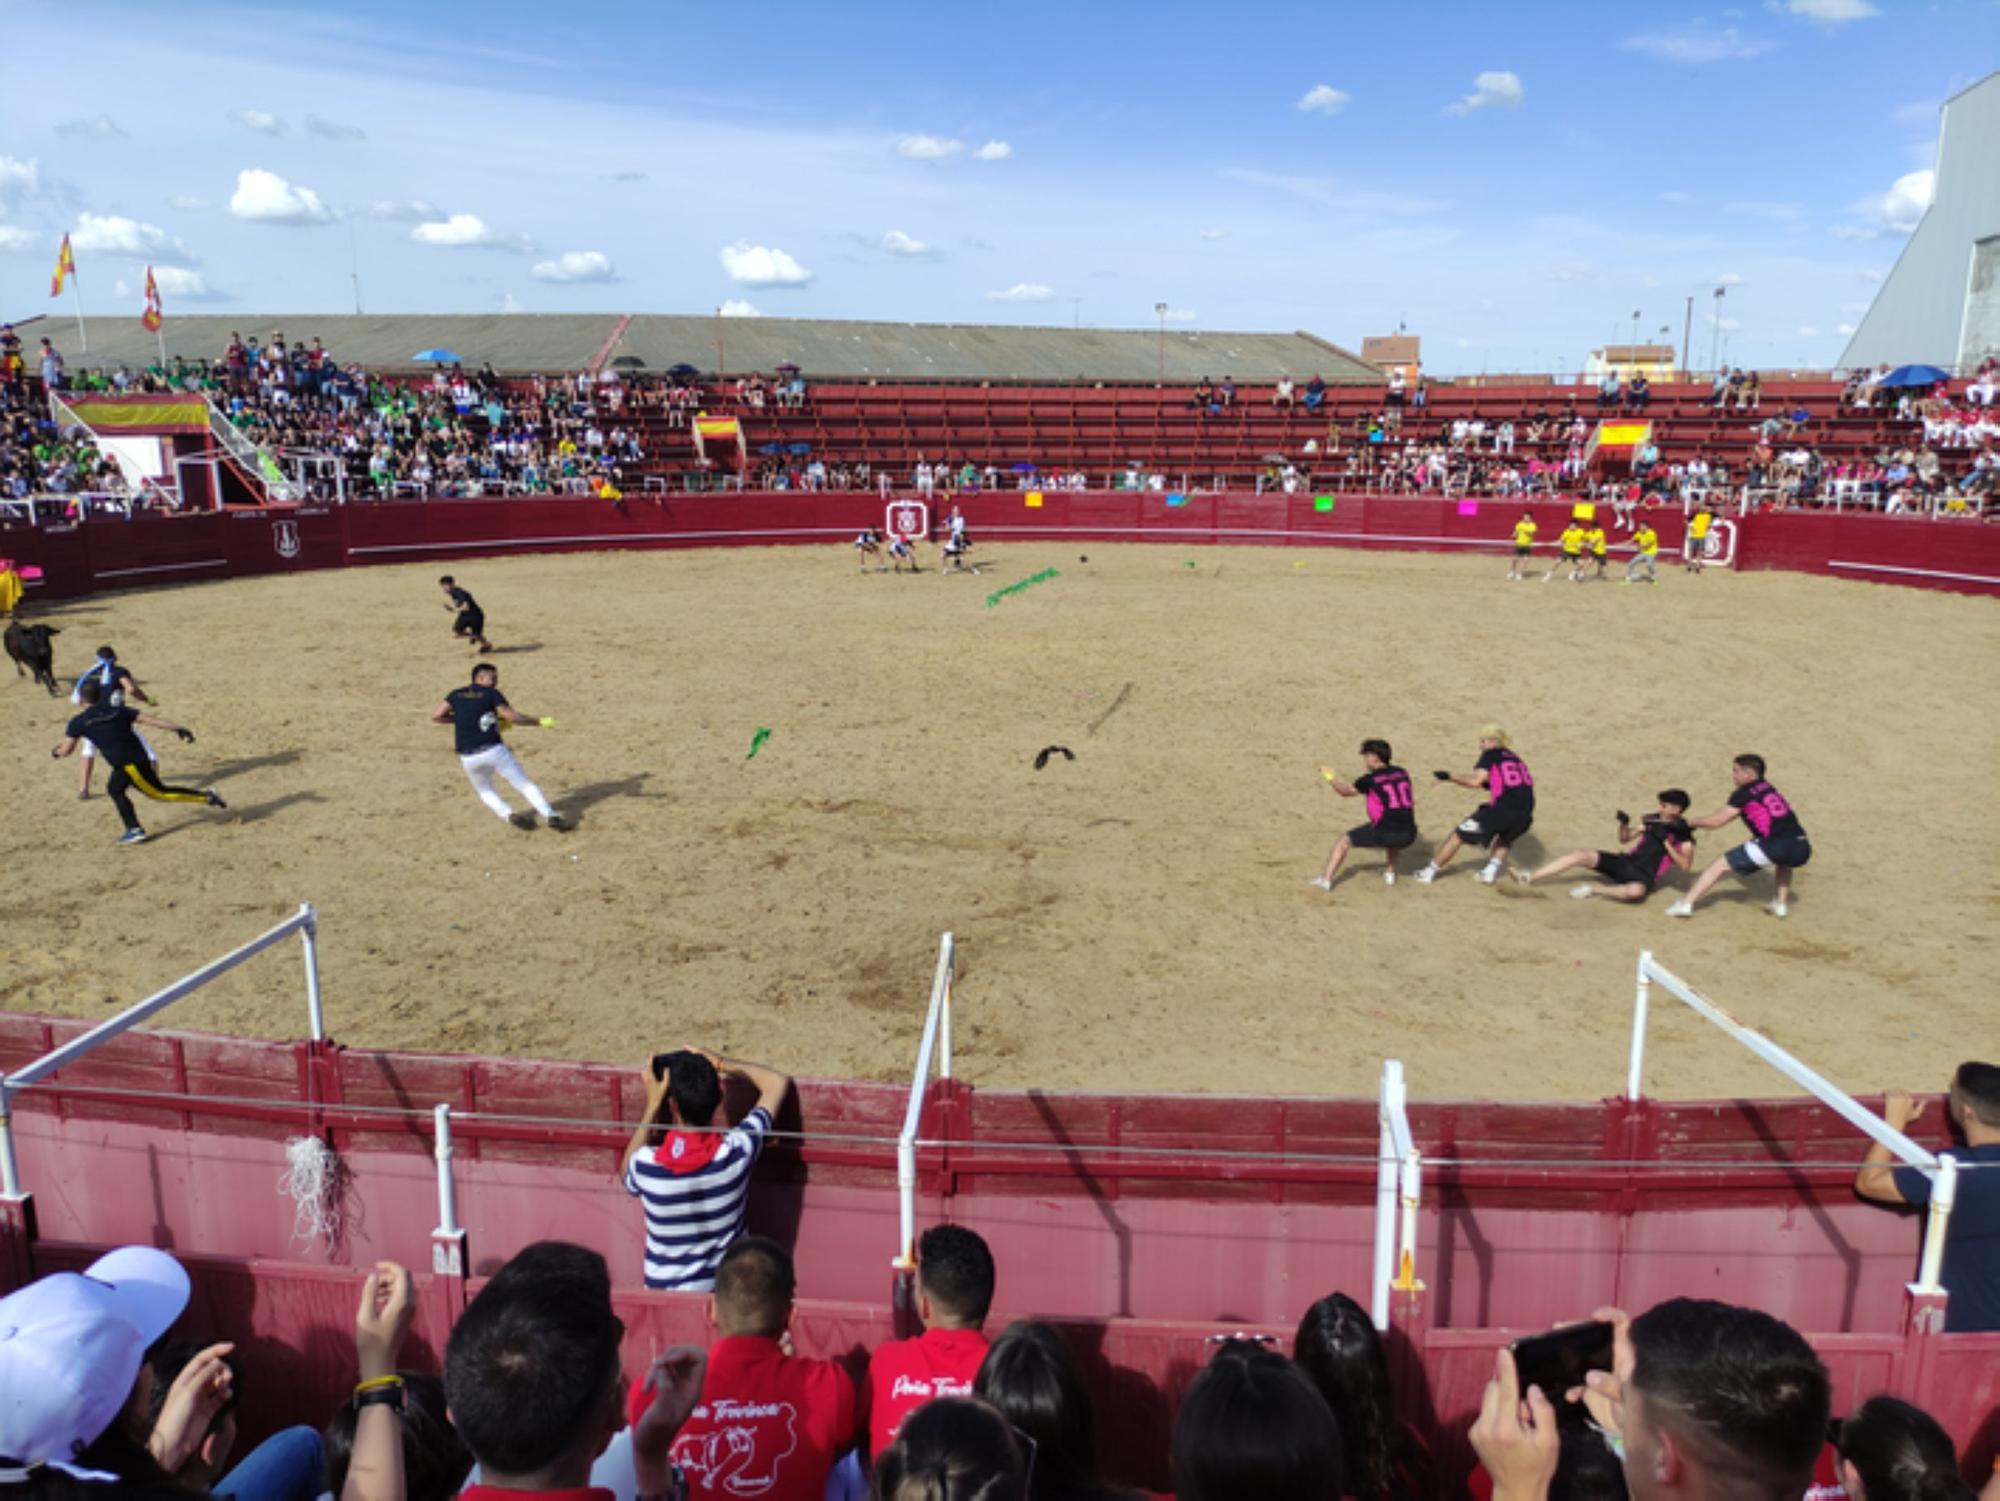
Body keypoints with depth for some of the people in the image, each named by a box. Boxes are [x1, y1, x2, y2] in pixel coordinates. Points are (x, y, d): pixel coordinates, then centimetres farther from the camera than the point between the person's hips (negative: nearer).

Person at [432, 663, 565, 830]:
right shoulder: (491, 694, 2)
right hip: (494, 751, -3)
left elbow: (436, 716, 5)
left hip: (469, 758, 3)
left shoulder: (455, 695, 13)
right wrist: (538, 720, 1)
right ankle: (550, 815, -10)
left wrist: (460, 718, 17)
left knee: (485, 791, 23)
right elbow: (512, 717, -9)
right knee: (524, 784, 3)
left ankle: (509, 815, 0)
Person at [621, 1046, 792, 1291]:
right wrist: (721, 1064, -3)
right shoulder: (736, 1152, -24)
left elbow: (627, 1173, 3)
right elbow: (778, 1082, -9)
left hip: (664, 1294, -1)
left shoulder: (647, 1165, -26)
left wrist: (652, 1107, -8)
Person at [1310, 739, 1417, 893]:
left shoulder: (1370, 780, -3)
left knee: (1344, 841, 12)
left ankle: (1326, 879, 5)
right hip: (1408, 836, 5)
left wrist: (1330, 778, 25)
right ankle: (1390, 873, 32)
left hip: (1384, 833, -5)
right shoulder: (1402, 773, 12)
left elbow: (1345, 791, 10)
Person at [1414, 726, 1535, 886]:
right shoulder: (1516, 759, 25)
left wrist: (1450, 777, 3)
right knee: (1505, 839, 39)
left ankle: (1429, 872, 17)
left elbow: (1476, 781, -5)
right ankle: (1492, 869, 20)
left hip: (1501, 811, -6)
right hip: (1524, 816, 6)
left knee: (1458, 836, 9)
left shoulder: (1491, 754, 6)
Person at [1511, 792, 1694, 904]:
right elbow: (1624, 839, 21)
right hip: (1626, 862, 6)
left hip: (1644, 877, -6)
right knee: (1582, 855, -16)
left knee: (1636, 891, -44)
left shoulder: (1684, 837, -3)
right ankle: (1528, 878, -23)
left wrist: (1665, 841, -20)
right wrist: (1624, 824, -1)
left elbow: (1685, 865, -18)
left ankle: (1593, 891, -23)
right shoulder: (1653, 820, 13)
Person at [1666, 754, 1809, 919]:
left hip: (1774, 846, -6)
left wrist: (1690, 822, 22)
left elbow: (1717, 821, 4)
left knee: (1721, 864, 5)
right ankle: (1781, 903, 30)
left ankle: (1686, 903, 0)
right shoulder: (1770, 789, 26)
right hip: (1802, 848, 6)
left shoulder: (1743, 794, 6)